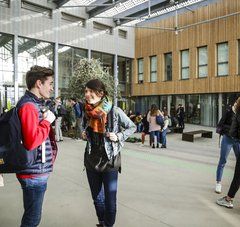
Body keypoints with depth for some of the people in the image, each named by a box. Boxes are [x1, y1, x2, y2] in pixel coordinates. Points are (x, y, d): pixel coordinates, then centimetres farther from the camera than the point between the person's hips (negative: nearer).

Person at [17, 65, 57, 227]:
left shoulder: (36, 103, 12)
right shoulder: (28, 105, -19)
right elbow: (32, 141, -29)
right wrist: (47, 121, -19)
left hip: (39, 171, 10)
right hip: (34, 173, -10)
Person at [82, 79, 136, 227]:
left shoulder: (114, 111, -16)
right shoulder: (87, 112, -1)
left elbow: (132, 127, -4)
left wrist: (118, 136, -18)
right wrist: (85, 135, -1)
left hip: (110, 161, -5)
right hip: (91, 161, 5)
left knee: (110, 199, 5)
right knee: (97, 198, 19)